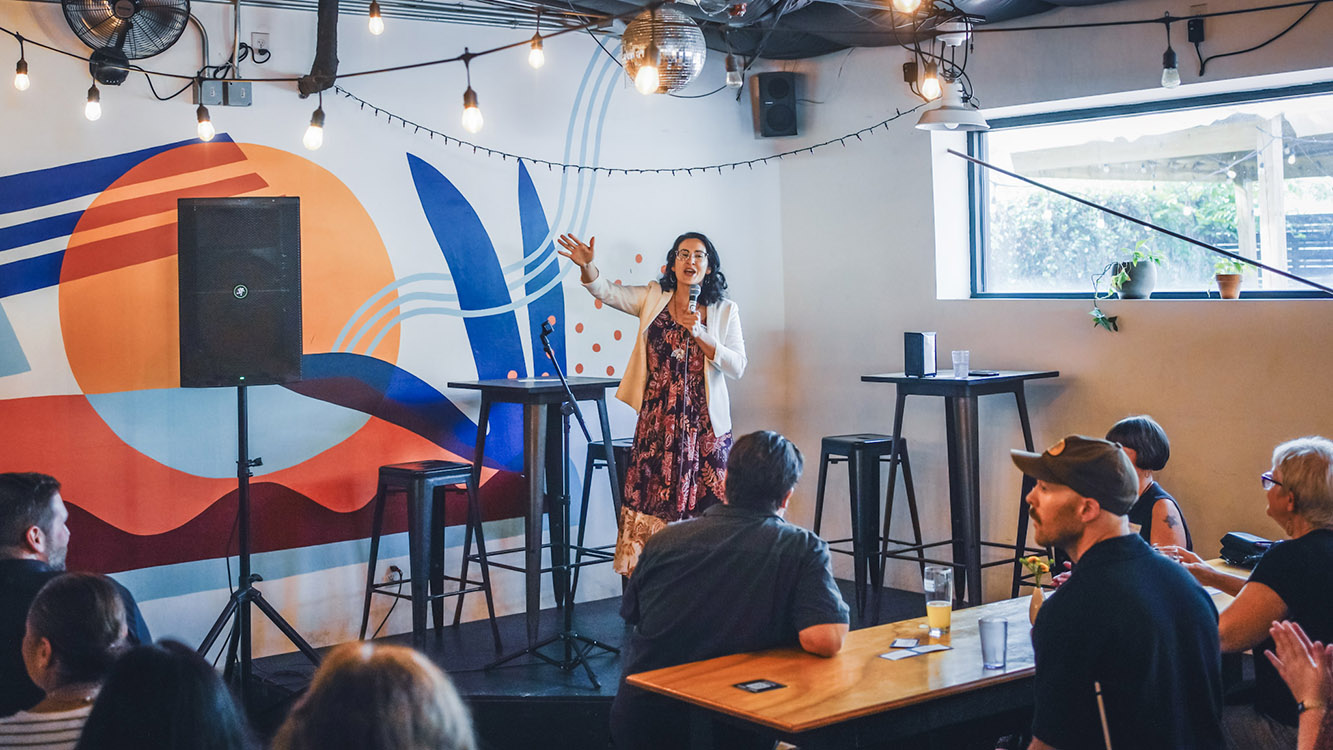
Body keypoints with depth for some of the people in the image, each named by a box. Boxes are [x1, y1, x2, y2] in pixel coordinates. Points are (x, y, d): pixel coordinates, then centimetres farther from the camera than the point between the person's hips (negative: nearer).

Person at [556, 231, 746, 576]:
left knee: (701, 505, 0)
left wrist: (700, 333, -14)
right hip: (657, 421, 1)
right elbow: (607, 292, -3)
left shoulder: (725, 311, 4)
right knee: (652, 503, 0)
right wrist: (587, 265, -23)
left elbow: (737, 367, -3)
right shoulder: (653, 298, 8)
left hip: (703, 423, -1)